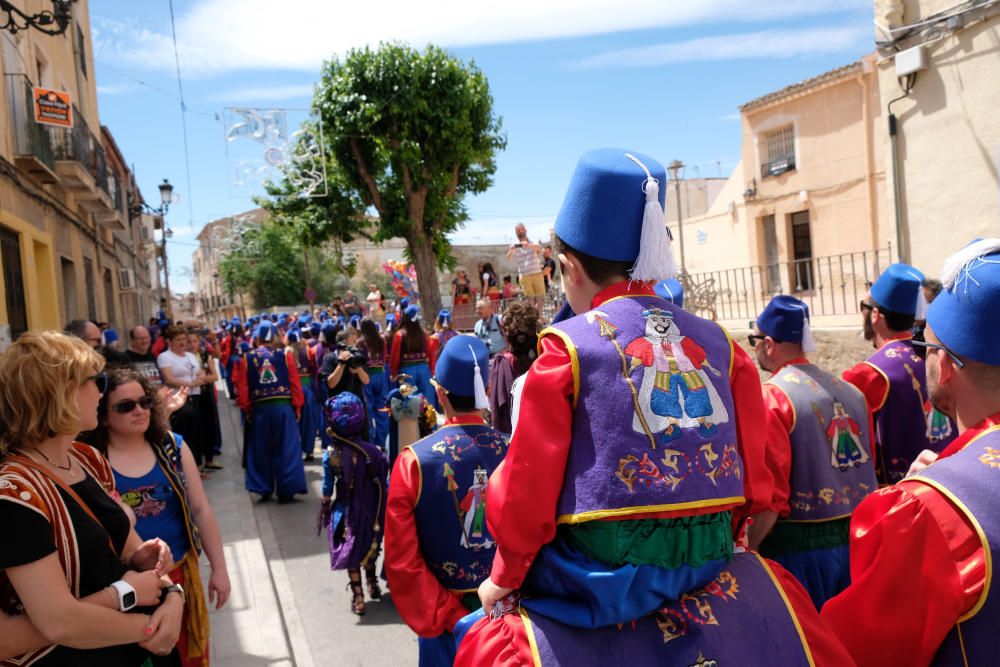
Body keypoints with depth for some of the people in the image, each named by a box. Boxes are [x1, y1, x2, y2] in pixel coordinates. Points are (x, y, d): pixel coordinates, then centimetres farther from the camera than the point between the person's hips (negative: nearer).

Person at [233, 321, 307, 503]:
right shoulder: (285, 355, -2)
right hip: (284, 407, -1)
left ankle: (264, 489, 19)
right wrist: (297, 406, 6)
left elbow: (242, 388, -1)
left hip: (259, 409, 1)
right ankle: (286, 490, 7)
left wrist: (246, 409, 9)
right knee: (286, 450, 6)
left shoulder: (247, 358, 1)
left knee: (261, 450, 14)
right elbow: (295, 384, -3)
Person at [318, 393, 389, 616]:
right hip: (370, 512, 2)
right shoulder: (373, 451, -14)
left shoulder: (330, 455, -17)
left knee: (351, 555, 14)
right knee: (368, 548, 25)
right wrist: (381, 512, 7)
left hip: (346, 513, -2)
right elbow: (382, 485, -7)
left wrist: (325, 509, 8)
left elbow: (327, 490, -8)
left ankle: (358, 597, 20)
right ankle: (372, 585, 42)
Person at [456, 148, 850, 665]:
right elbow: (755, 478, 7)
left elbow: (526, 491, -7)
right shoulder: (719, 345, 1)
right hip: (707, 573, 4)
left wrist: (505, 579, 9)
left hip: (600, 579, -3)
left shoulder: (567, 350, -11)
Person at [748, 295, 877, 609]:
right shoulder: (852, 392, 5)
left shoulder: (772, 398, -16)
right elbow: (868, 472, 13)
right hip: (857, 541, 7)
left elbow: (769, 499, -20)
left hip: (798, 548, -6)